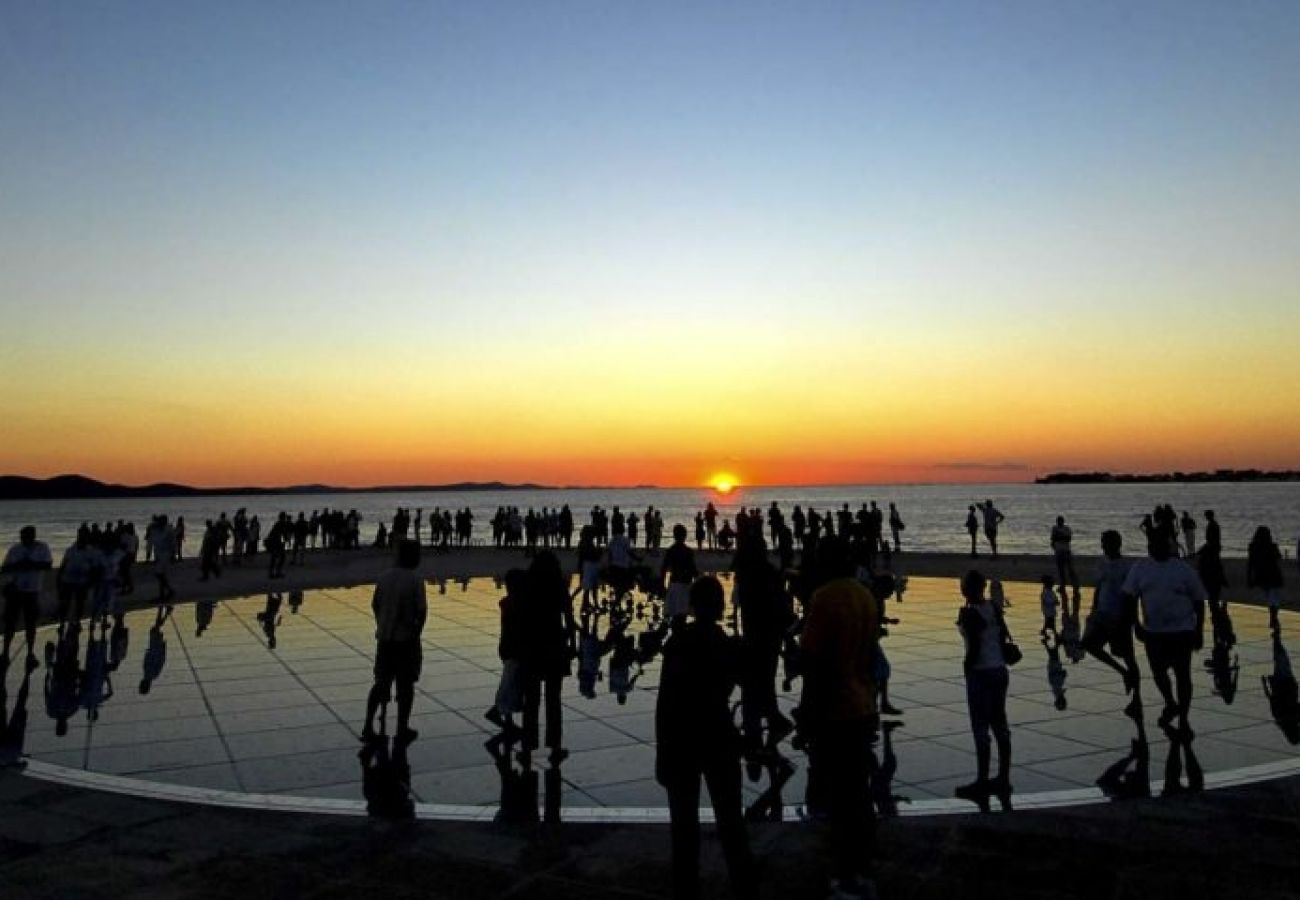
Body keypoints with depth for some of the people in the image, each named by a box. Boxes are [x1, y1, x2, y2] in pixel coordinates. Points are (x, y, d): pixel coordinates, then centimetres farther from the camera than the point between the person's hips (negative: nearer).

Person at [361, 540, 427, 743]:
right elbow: (422, 610, -17)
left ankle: (368, 727, 14)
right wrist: (416, 631, -4)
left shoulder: (384, 577, 3)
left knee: (381, 683, 17)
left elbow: (375, 605, 8)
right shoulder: (415, 580, -14)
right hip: (406, 639, -5)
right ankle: (402, 730, 15)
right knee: (406, 685, 8)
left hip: (384, 637, 5)